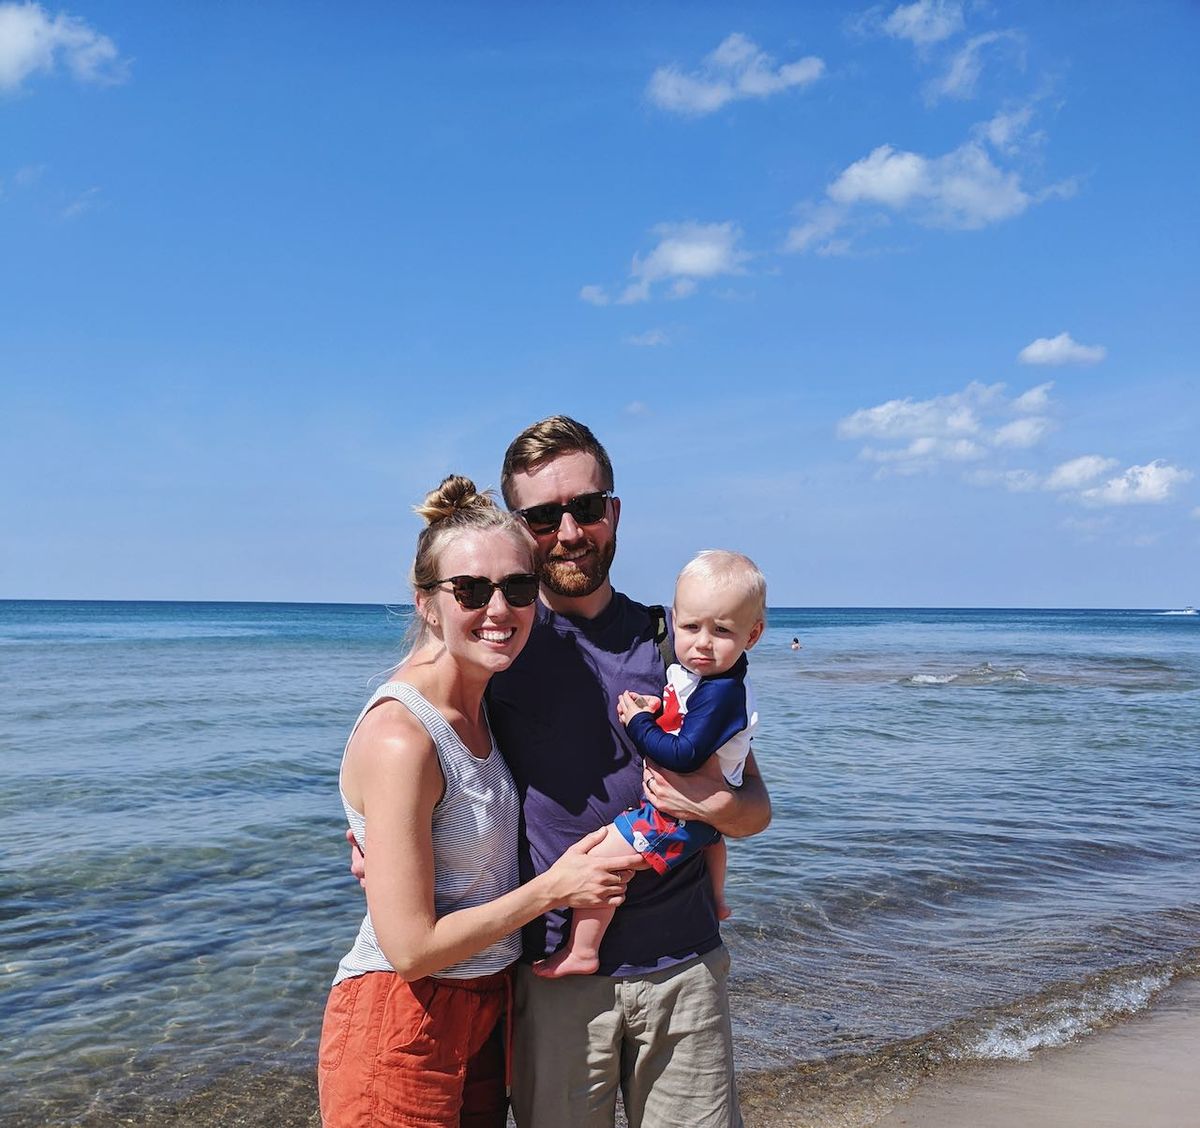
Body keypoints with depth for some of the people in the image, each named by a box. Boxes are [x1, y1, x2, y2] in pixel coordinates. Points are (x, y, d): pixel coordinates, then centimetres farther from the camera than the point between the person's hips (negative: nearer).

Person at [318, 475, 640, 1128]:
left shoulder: (476, 706, 2)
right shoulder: (399, 737, -25)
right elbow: (411, 948, -22)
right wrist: (552, 889, -15)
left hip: (480, 1011, 8)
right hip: (400, 1032, -8)